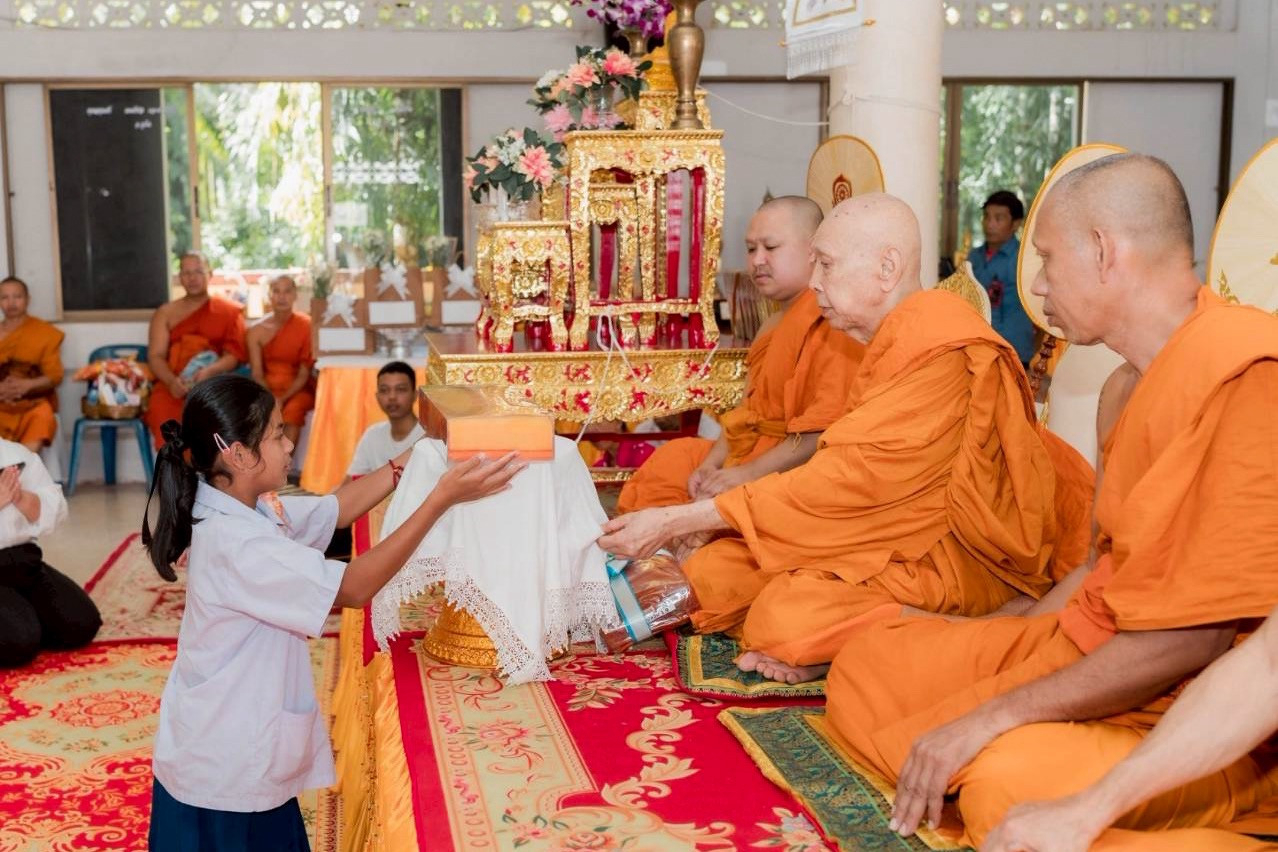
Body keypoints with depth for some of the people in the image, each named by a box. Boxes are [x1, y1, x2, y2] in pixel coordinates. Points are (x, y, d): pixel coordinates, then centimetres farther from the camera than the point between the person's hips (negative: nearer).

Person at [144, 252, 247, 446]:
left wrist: (209, 372, -18)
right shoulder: (165, 313, 16)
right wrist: (171, 381, -15)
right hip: (173, 385, 2)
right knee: (162, 409, -31)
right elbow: (155, 356, 6)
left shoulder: (229, 311, 12)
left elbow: (234, 354, 2)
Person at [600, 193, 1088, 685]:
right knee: (711, 572, -5)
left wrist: (675, 523, -22)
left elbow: (844, 479, -25)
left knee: (787, 619, -30)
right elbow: (851, 471, 6)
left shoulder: (942, 354, -22)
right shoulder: (892, 341, 9)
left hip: (955, 554, -9)